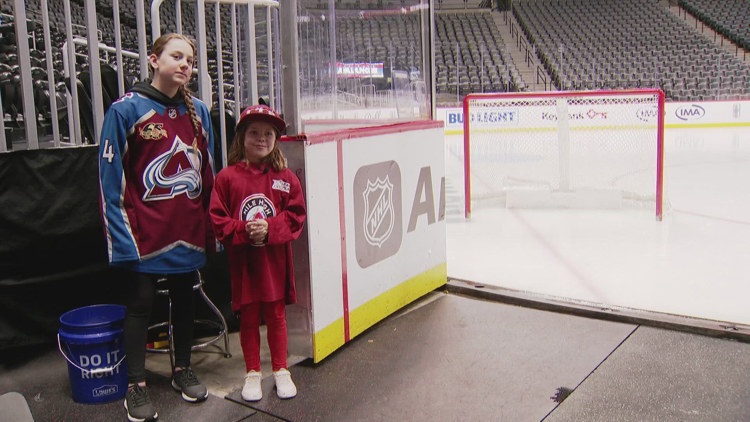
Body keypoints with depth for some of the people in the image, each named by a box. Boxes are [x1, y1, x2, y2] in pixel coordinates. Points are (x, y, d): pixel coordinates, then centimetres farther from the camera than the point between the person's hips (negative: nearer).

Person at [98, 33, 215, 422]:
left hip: (188, 230, 5)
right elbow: (110, 176, -10)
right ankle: (136, 385, 20)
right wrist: (122, 234, -14)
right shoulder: (127, 109, -8)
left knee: (184, 299, 15)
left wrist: (210, 227, 7)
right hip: (144, 231, -4)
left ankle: (183, 370, 33)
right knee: (140, 304, 6)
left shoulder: (198, 111, 6)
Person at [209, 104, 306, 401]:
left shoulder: (285, 177, -1)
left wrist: (269, 229, -18)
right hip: (242, 261, -1)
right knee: (248, 317, 11)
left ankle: (280, 370, 28)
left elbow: (296, 216, -3)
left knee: (276, 315, 13)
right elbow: (218, 220, -5)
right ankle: (252, 372, 27)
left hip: (275, 260, 1)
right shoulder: (227, 177, -4)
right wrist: (244, 231, -20)